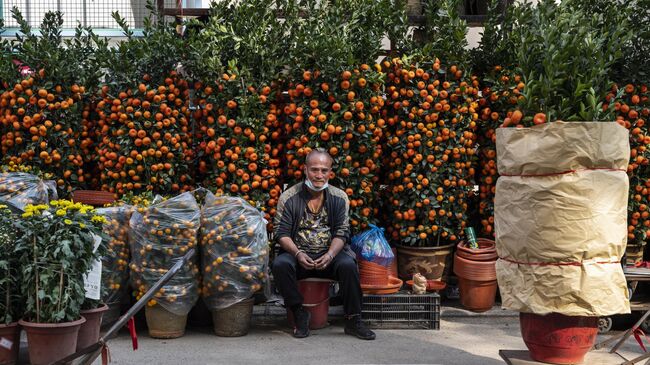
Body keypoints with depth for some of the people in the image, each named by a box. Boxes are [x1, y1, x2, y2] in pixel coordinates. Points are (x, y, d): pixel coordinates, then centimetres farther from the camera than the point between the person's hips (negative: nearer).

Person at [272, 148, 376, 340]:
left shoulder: (339, 198, 4)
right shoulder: (289, 197, 0)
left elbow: (342, 232, 0)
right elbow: (281, 232, -3)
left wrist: (330, 255, -19)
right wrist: (297, 254, -21)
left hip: (329, 254, 1)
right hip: (298, 254, 0)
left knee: (348, 265, -31)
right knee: (280, 264, -32)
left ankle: (353, 320, -17)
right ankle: (300, 314, -14)